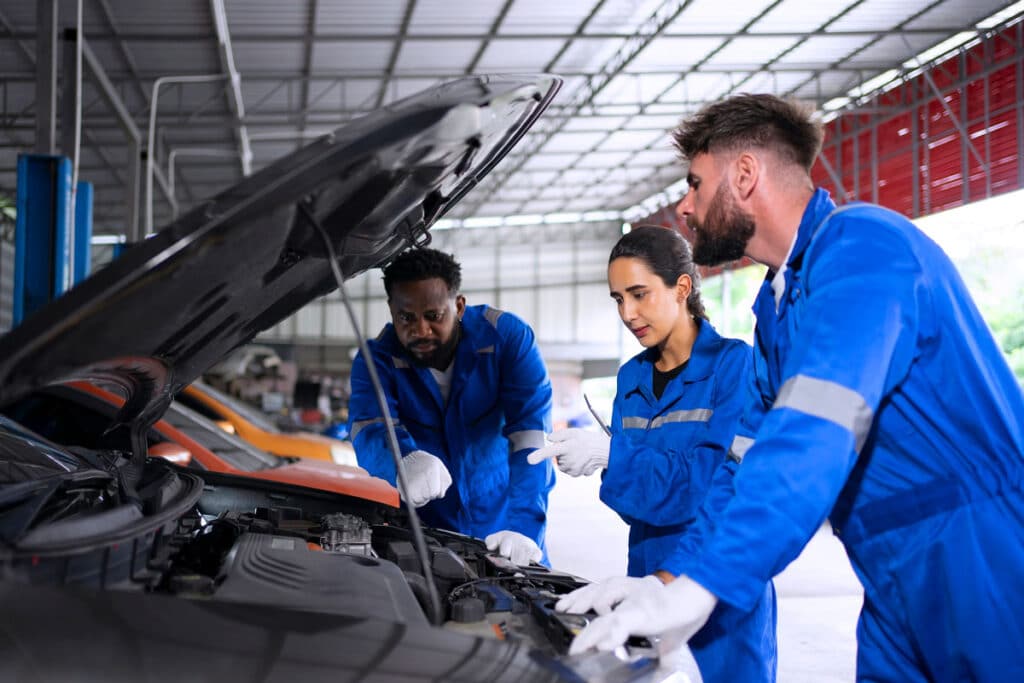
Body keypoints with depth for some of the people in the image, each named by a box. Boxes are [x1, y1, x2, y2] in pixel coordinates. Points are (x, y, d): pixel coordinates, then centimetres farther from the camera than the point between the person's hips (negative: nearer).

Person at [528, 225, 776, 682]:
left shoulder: (734, 363, -9)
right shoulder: (631, 378, 10)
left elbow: (722, 478, -20)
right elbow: (636, 503, 11)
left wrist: (612, 455, -23)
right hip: (649, 581, 6)